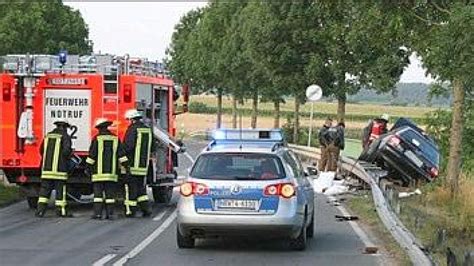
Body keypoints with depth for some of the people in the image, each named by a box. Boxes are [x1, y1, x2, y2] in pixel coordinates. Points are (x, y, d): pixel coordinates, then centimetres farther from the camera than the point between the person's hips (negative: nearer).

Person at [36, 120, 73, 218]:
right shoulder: (65, 137, -5)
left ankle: (40, 209, -1)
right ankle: (61, 210, 8)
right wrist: (67, 158, 3)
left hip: (46, 168, 5)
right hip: (59, 169, -5)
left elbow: (41, 150, 17)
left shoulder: (47, 136, 12)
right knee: (60, 189, 3)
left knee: (45, 189, 7)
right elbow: (67, 150, -18)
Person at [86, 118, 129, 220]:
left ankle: (98, 213, -6)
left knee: (98, 192, -1)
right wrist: (126, 166, 5)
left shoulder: (97, 139, -4)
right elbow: (121, 155, 3)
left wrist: (88, 167, 2)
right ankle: (110, 213, 3)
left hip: (99, 172, -3)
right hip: (112, 172, 3)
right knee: (110, 193, 6)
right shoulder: (115, 139, 7)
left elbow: (92, 155, -4)